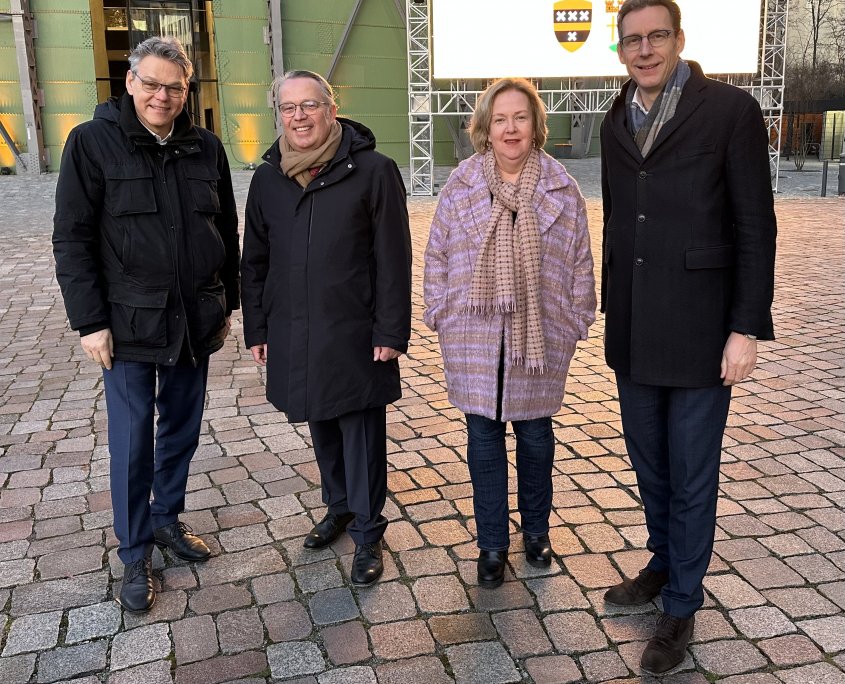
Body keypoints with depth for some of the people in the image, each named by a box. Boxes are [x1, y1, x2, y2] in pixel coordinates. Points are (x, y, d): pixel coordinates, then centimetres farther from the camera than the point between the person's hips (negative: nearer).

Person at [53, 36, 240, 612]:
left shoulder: (206, 148, 6)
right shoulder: (93, 142, -6)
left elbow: (228, 232, 14)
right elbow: (73, 238, -7)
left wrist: (227, 304, 13)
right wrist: (90, 321, -11)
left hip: (196, 323, 4)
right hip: (130, 325, -4)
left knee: (182, 431, 15)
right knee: (132, 443, 2)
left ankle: (167, 518, 36)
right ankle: (135, 555, 18)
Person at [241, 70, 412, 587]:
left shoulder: (373, 171, -7)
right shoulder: (268, 180, 7)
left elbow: (393, 258, -8)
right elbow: (255, 262, 13)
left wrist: (391, 331, -11)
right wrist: (257, 330, 10)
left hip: (355, 335, -4)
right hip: (294, 334, 5)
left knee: (361, 433, 2)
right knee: (321, 427, 17)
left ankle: (368, 533, 18)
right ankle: (339, 507, 38)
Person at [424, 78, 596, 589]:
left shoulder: (562, 190, 0)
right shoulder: (461, 188, 0)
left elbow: (580, 264, 5)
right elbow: (438, 258, 5)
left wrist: (575, 322, 4)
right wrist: (442, 317, 2)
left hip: (541, 340, 0)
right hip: (475, 341, 0)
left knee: (536, 436, 13)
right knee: (484, 439, 8)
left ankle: (536, 531, 36)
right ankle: (492, 545, 23)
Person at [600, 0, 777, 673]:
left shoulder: (730, 111, -8)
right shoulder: (617, 122, 8)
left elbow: (756, 227, -9)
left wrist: (747, 328, -13)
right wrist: (613, 311, 15)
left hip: (697, 331, -5)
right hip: (632, 333, 6)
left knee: (691, 474, 6)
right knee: (648, 462, 18)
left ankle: (682, 605, 23)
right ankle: (665, 563, 40)